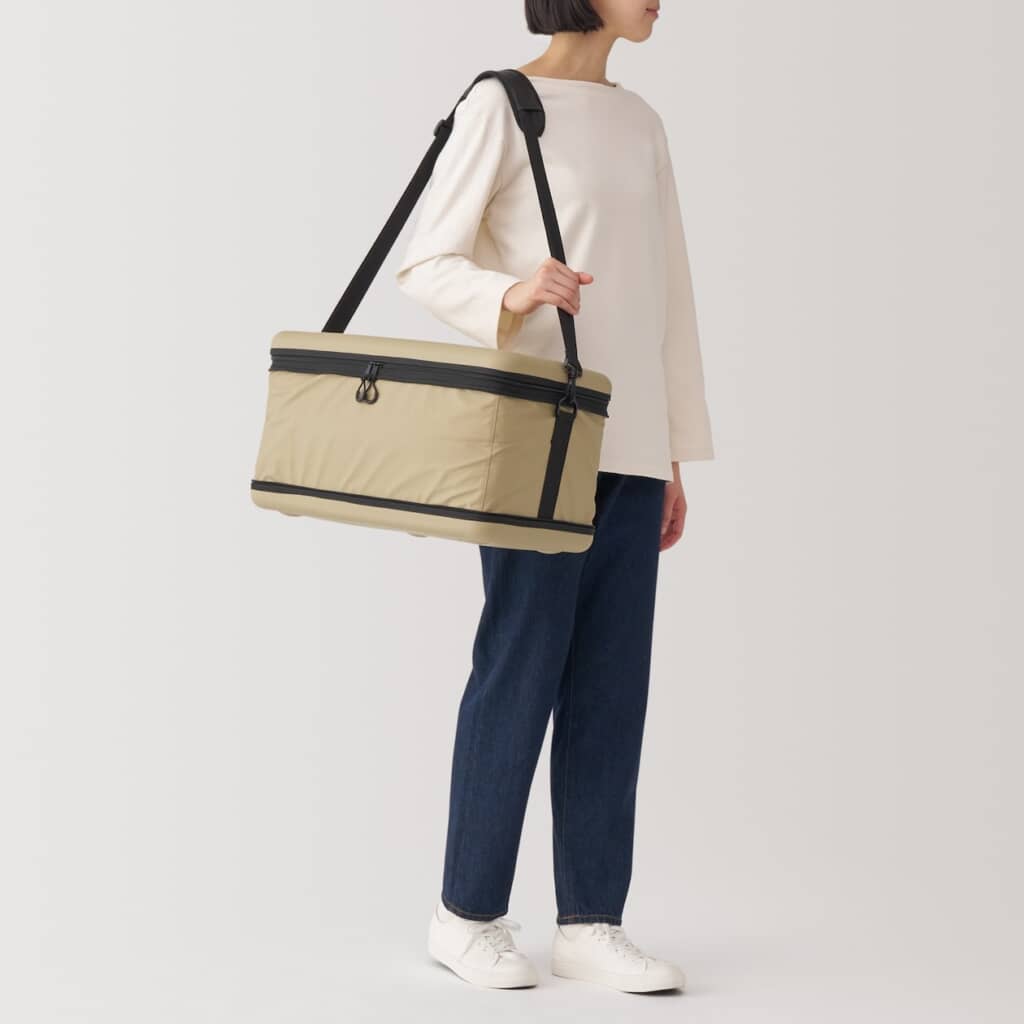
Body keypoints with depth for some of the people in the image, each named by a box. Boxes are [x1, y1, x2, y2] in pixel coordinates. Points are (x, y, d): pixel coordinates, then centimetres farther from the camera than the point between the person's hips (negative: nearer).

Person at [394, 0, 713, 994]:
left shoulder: (641, 125, 15)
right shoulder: (500, 106, -4)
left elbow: (667, 299, 16)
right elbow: (426, 266, -7)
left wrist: (675, 458, 14)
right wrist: (511, 294, -28)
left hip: (626, 442, 6)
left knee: (611, 679, 4)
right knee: (520, 669, -3)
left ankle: (589, 921, 9)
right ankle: (467, 912, 10)